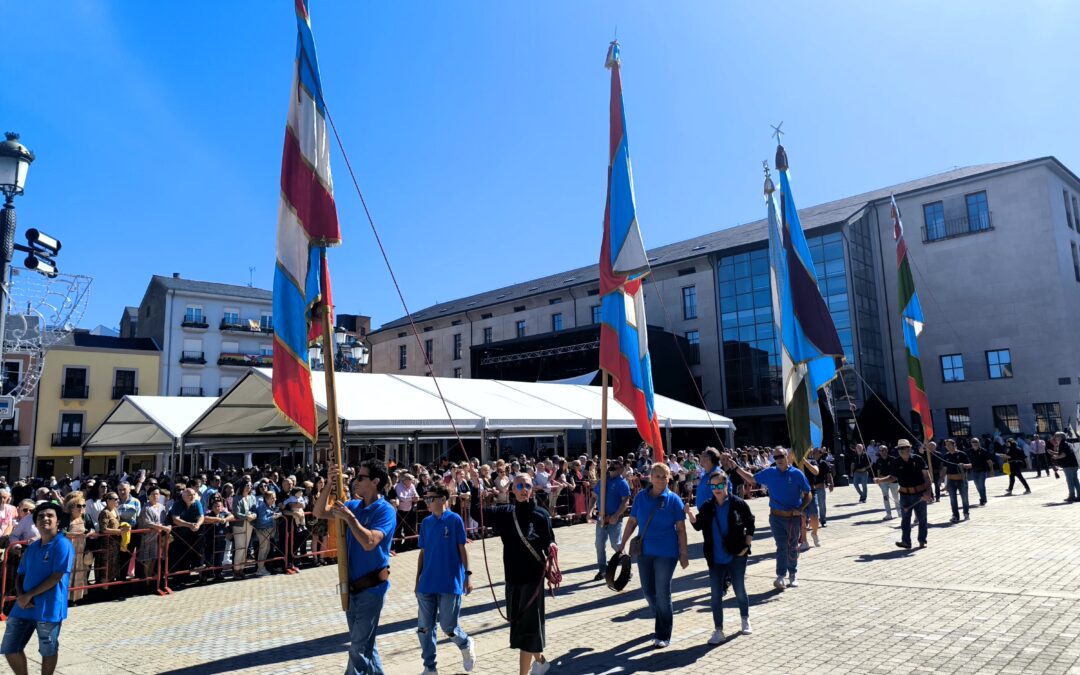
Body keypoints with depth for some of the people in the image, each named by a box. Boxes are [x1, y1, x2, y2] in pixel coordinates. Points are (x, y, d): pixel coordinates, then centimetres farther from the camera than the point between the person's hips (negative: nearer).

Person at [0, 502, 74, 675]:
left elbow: (56, 577, -17)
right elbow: (20, 575, 14)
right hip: (24, 607, 7)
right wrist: (20, 595, -5)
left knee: (48, 651, 8)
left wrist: (29, 595, -13)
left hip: (49, 608, -7)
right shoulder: (32, 548, 11)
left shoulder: (63, 545, -13)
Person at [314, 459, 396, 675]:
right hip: (352, 586, 7)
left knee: (359, 648, -2)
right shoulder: (354, 505, 6)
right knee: (364, 643, 20)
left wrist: (349, 517, -27)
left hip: (372, 587, -7)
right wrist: (330, 485, -13)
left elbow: (369, 542, -27)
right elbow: (320, 512, 1)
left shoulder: (385, 510, -15)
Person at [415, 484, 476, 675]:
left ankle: (466, 645, 32)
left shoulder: (455, 520, -6)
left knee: (449, 627, 1)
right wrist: (418, 579, 11)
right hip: (427, 583, 5)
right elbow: (423, 552, 11)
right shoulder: (426, 523, 6)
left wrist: (468, 574, -8)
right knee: (424, 628, 6)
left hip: (450, 582, -4)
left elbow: (462, 549, -4)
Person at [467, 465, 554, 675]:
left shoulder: (541, 514, -10)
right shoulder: (505, 512, 0)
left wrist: (551, 549, -27)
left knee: (527, 626, -1)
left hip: (533, 577, -5)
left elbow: (549, 541, -6)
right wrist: (476, 488, -20)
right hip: (512, 577, 5)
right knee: (518, 622, 19)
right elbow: (477, 514, -8)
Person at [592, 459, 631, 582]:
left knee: (617, 545, -2)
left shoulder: (622, 482, -7)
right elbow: (594, 497, 18)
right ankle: (602, 570, 23)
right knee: (599, 545, 10)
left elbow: (626, 501, -15)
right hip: (601, 518, 6)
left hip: (614, 519, -6)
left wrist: (616, 516, -22)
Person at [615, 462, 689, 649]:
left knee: (662, 594, 1)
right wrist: (622, 545, 4)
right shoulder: (641, 497, 1)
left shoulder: (673, 500, -7)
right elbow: (632, 521, 6)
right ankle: (661, 622, 39)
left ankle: (663, 635, 15)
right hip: (644, 551, 4)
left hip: (666, 553, -4)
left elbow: (681, 529, -5)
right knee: (648, 591, 14)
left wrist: (683, 553, -8)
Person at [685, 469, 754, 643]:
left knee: (740, 590, 12)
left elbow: (750, 525, 1)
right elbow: (698, 526, 1)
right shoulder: (707, 507, 2)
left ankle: (745, 619, 39)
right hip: (715, 558, 2)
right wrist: (690, 514, -18)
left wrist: (746, 546, -6)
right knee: (716, 594, 4)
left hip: (736, 556, -2)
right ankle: (718, 630, 13)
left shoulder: (738, 504, -6)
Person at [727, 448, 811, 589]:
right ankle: (780, 576, 0)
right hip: (776, 516, 1)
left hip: (794, 517, -1)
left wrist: (800, 509, -15)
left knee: (792, 547, 12)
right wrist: (736, 468, 6)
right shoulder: (769, 473, 1)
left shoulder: (797, 474, -7)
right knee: (781, 547, -1)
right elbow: (752, 479, 13)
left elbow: (808, 495, -2)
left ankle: (793, 574, 28)